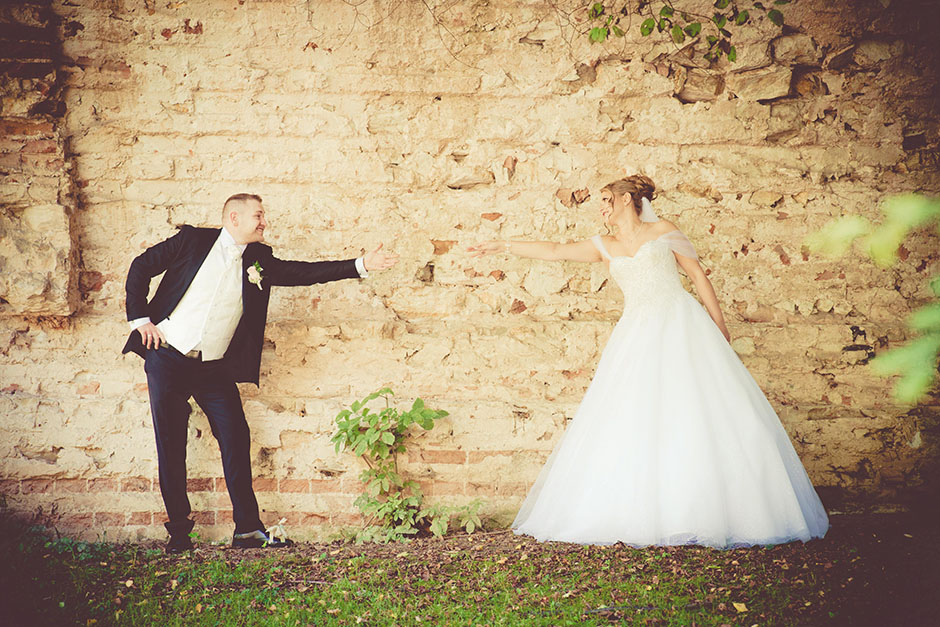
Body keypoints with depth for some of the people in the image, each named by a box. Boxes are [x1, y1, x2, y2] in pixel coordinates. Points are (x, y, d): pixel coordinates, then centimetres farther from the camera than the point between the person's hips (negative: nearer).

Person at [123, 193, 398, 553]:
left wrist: (361, 266, -3)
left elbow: (303, 272, 4)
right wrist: (141, 319, -4)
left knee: (235, 440, -2)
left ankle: (247, 529, 5)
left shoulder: (259, 260, 8)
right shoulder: (193, 241, -2)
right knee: (171, 446, 1)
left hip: (215, 366, 3)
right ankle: (179, 531, 12)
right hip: (168, 358, -3)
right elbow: (141, 268, 3)